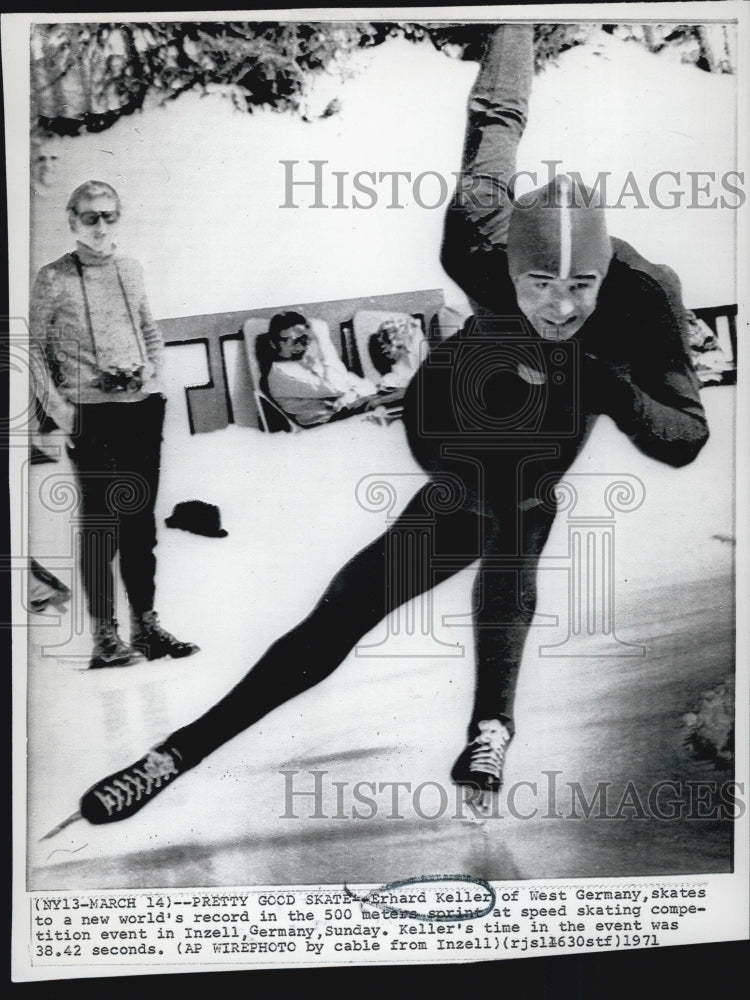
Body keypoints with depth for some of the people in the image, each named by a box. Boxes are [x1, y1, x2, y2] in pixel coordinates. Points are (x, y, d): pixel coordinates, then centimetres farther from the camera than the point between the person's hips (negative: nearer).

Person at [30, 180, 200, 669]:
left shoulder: (132, 270, 13)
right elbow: (33, 348, -1)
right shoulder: (53, 278, 0)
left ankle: (146, 623, 19)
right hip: (90, 413, -4)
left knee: (141, 520, 9)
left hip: (143, 407, 4)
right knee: (100, 523, -1)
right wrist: (57, 404, -8)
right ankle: (105, 635, 7)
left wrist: (154, 374, 9)